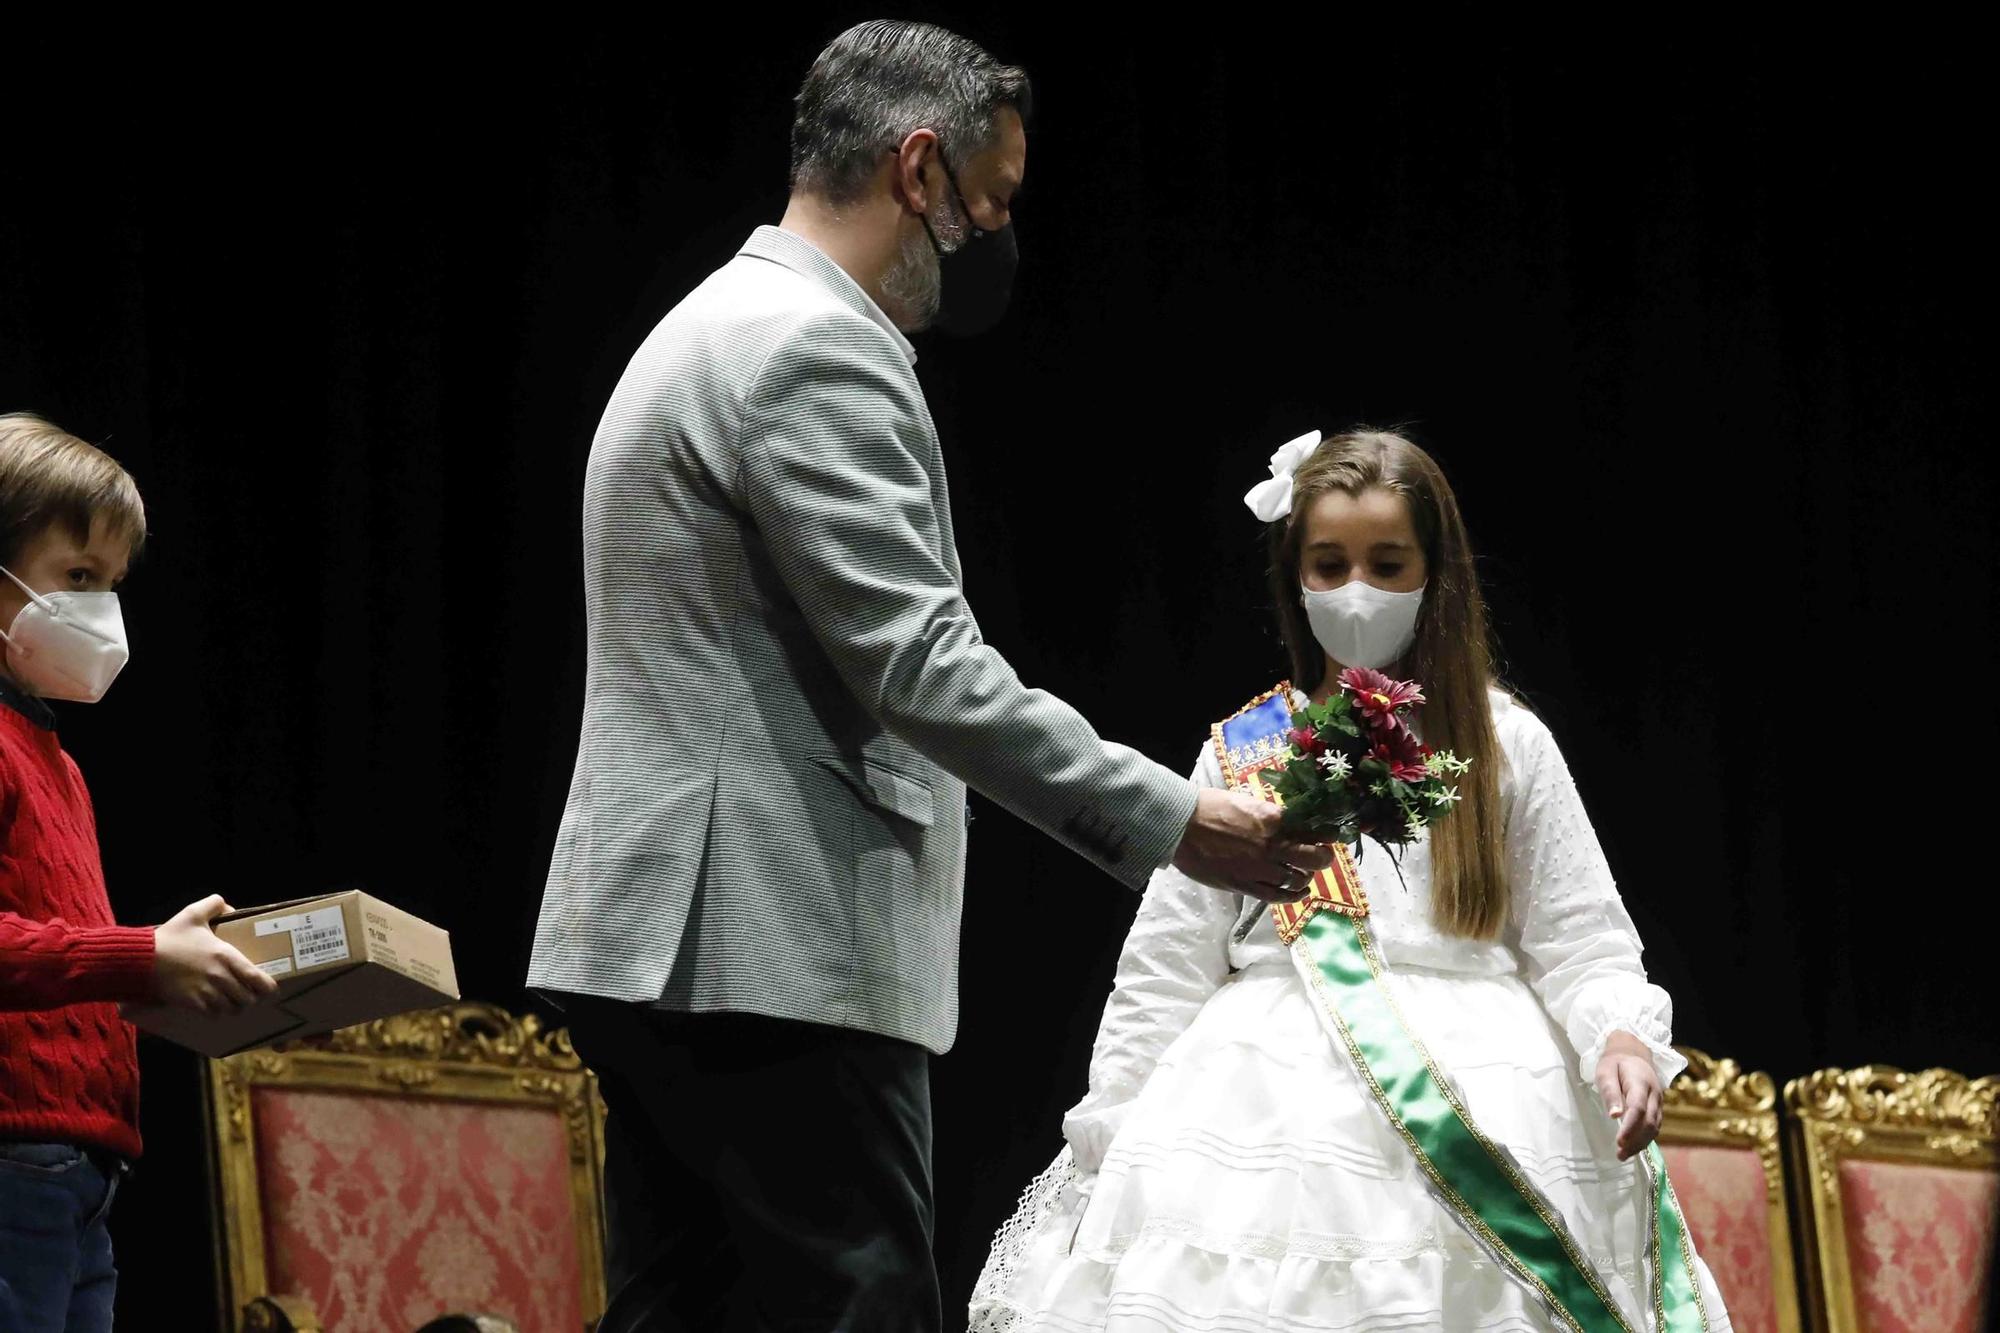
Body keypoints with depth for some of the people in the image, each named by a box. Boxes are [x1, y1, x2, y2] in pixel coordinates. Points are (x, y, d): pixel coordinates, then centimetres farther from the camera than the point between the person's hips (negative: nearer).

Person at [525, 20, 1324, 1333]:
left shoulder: (721, 330, 22)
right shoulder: (811, 351, -12)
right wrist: (1169, 822, -16)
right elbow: (919, 667, -19)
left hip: (668, 953, 11)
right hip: (780, 963, -11)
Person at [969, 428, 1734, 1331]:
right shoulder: (1245, 753, 12)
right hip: (1280, 1096, 1)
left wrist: (1621, 1036, -15)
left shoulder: (1507, 746, 9)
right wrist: (1108, 1143, 8)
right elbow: (1165, 970, 13)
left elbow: (1582, 946, 6)